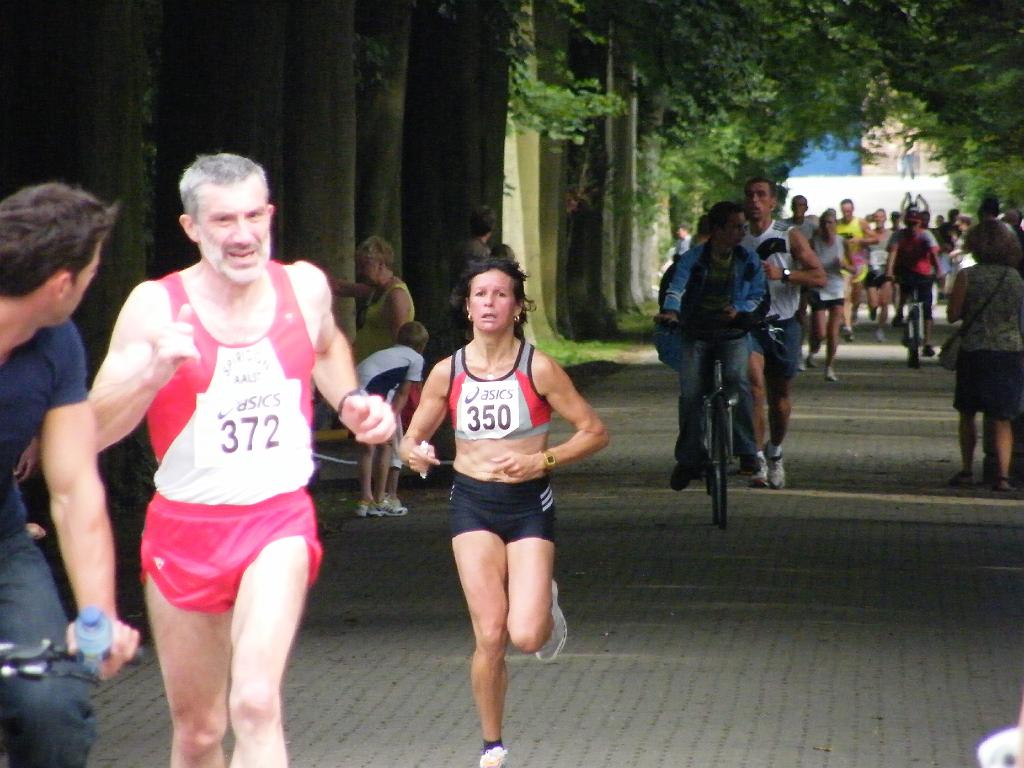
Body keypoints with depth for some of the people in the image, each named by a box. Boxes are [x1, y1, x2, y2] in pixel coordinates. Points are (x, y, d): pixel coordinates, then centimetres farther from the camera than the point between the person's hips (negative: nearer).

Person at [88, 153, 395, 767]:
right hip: (183, 526, 0)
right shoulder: (155, 307, -8)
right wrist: (155, 371, -30)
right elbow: (93, 430, -15)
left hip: (279, 518, 0)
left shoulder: (305, 287, 2)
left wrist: (351, 402, 10)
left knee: (255, 703, -23)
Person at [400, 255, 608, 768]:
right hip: (473, 504, 2)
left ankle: (546, 606, 24)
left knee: (527, 636, -15)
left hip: (529, 504, -1)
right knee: (489, 636, -8)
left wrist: (541, 461, -16)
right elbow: (413, 436, 11)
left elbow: (594, 432, -3)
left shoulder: (538, 369, -7)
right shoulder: (447, 373, 0)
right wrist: (414, 453, -13)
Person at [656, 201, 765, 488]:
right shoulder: (693, 258, -1)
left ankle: (746, 450, -21)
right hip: (696, 333, 0)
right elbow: (677, 287, -15)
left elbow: (758, 296, 6)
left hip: (733, 333, 0)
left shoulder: (749, 261, 6)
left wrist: (739, 310, -16)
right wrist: (670, 311, -37)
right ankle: (688, 459, 5)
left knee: (735, 378, -27)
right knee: (690, 394, -10)